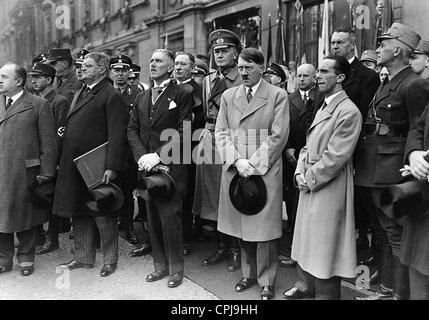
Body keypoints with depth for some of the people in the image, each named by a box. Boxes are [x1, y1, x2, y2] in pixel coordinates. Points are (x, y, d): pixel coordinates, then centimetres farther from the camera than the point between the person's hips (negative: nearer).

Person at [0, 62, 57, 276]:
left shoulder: (38, 105, -2)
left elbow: (48, 143, -4)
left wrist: (46, 173, -9)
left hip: (25, 173, -4)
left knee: (26, 216, 8)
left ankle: (26, 258, 23)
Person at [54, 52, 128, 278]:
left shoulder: (112, 96, -8)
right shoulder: (79, 94, 18)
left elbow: (117, 135, -16)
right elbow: (71, 130, 20)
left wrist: (111, 167, -23)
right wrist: (63, 161, 13)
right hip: (73, 166, 8)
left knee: (103, 214, 3)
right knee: (79, 213, 14)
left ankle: (110, 259, 17)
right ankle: (83, 257, 27)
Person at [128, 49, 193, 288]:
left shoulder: (182, 95, -2)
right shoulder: (142, 98, 18)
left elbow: (183, 132, -11)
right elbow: (132, 130, 13)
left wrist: (158, 155, -16)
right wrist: (142, 155, -5)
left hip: (171, 167, -6)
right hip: (147, 167, 6)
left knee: (170, 218, -4)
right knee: (153, 220, 10)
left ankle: (176, 268, 11)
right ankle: (160, 265, 23)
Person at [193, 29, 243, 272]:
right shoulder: (208, 81, 14)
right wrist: (206, 137, 14)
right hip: (210, 142, 6)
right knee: (214, 197, 10)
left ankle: (236, 250, 14)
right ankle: (222, 247, 24)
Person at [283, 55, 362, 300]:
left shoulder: (349, 112, -16)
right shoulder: (324, 108, 13)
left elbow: (335, 157, -20)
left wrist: (310, 179, -13)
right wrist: (300, 173, 0)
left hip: (329, 189, -9)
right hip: (310, 186, 9)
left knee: (324, 246, 2)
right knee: (306, 241, 20)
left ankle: (325, 294, 19)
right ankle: (307, 285, 38)